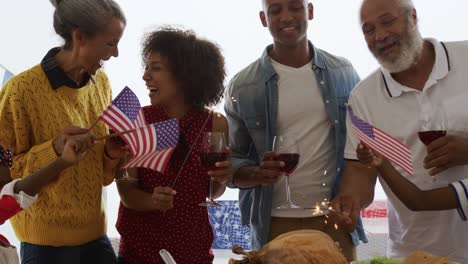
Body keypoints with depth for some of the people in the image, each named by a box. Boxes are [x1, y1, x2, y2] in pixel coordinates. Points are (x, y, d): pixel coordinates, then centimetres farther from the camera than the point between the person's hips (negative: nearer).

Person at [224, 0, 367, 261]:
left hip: (336, 220, 1)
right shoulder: (242, 86, -3)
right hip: (275, 225, -1)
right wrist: (258, 174, -21)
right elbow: (232, 163, 0)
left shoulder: (343, 72, 2)